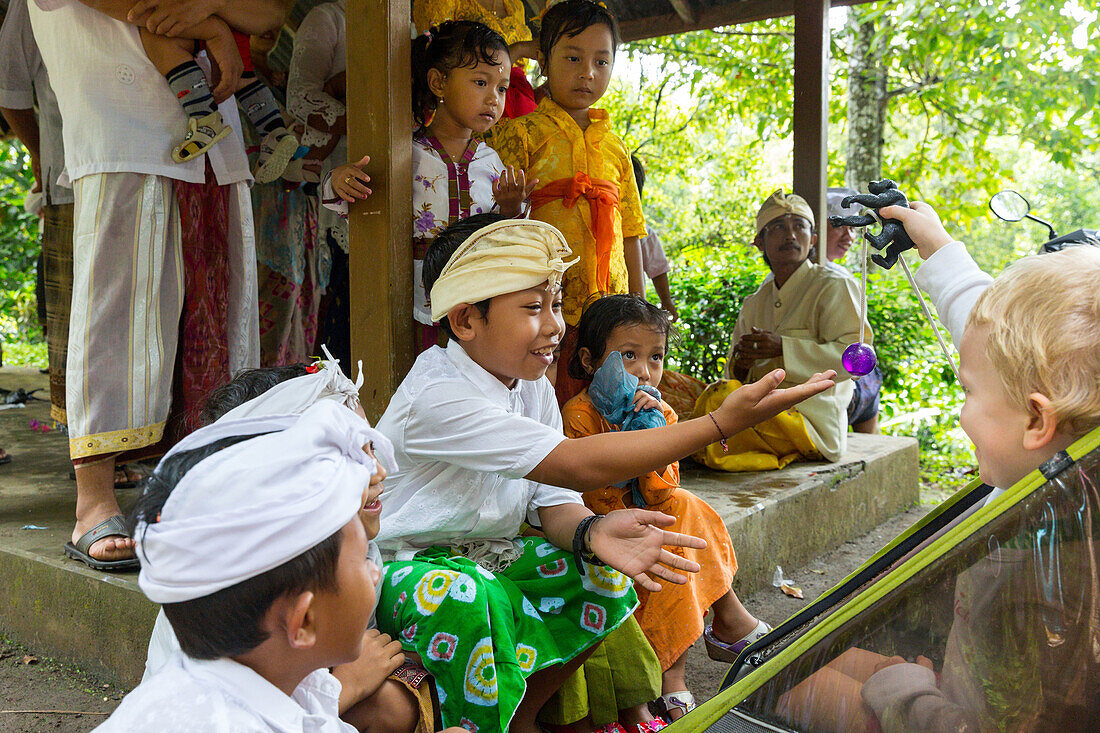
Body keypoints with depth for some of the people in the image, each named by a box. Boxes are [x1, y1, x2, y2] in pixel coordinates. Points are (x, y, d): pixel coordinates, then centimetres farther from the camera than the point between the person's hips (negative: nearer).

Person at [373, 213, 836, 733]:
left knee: (605, 574, -8)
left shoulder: (533, 386, 0)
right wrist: (722, 422, -37)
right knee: (467, 599, -38)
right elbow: (578, 465, -35)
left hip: (480, 552, 8)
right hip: (402, 563, -8)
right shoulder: (438, 395, -29)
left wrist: (590, 533, -30)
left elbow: (554, 502, -3)